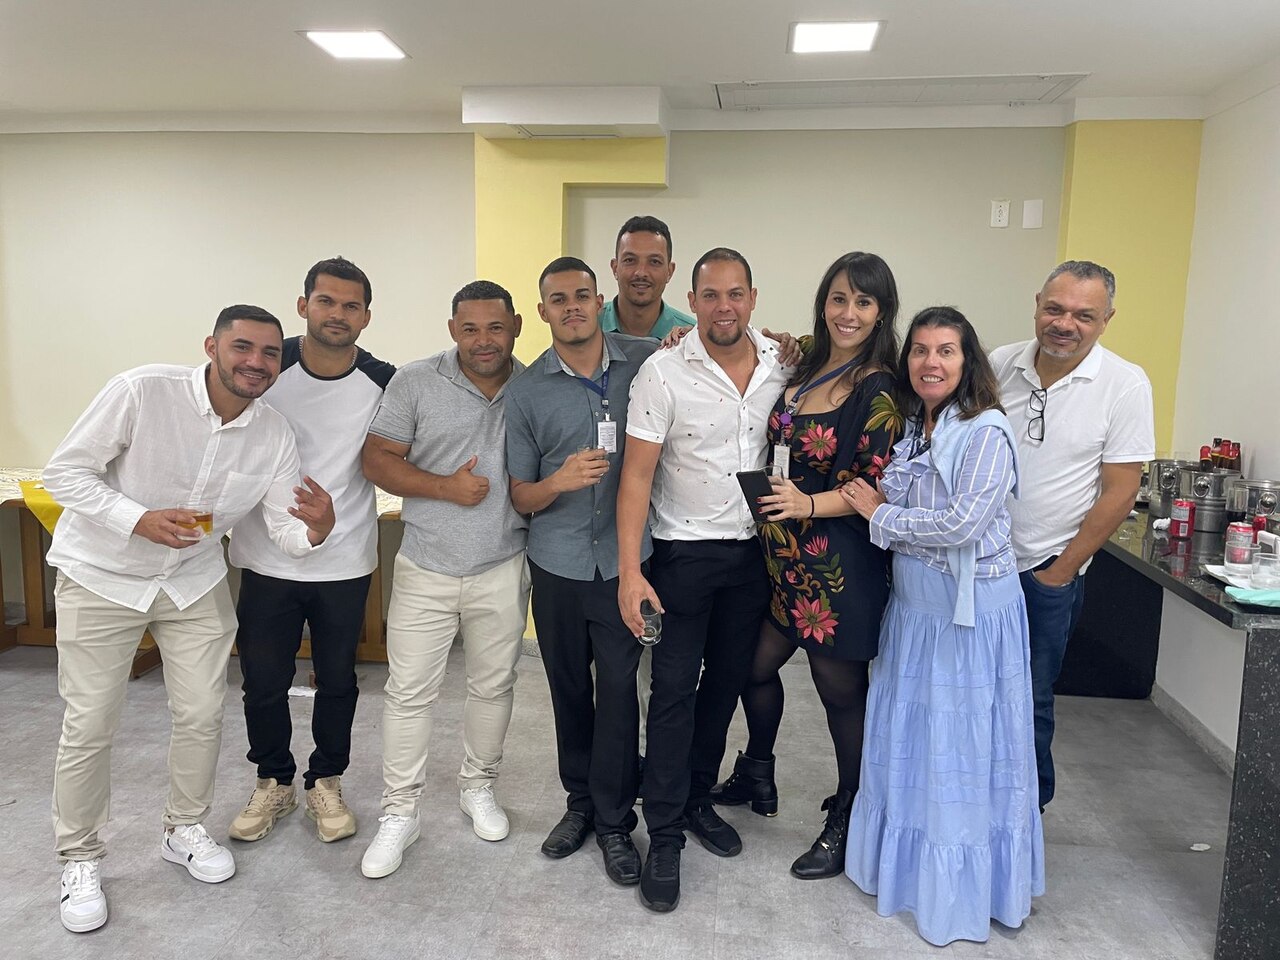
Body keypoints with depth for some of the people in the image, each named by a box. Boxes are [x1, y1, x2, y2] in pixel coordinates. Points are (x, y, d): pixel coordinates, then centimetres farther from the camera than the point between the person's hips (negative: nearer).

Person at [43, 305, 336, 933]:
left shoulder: (275, 436, -12)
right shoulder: (141, 392, -24)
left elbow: (286, 533, -10)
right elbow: (64, 472, -18)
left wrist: (316, 529, -34)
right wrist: (139, 520, -32)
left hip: (194, 581, 4)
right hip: (102, 576, -3)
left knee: (202, 715, 8)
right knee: (90, 726, 3)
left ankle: (185, 829, 33)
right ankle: (79, 860, 25)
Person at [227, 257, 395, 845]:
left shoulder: (384, 383, -6)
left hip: (345, 561, 1)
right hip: (267, 558, 0)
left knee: (337, 680, 13)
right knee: (263, 680, 10)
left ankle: (326, 782, 35)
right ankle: (273, 784, 33)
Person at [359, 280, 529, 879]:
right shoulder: (415, 383, -4)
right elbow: (378, 460, -6)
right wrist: (446, 486, -16)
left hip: (502, 570, 2)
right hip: (426, 569, -1)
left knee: (493, 685, 15)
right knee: (409, 691, 4)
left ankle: (478, 786, 37)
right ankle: (399, 813, 20)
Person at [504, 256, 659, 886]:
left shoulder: (646, 361, -1)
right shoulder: (526, 391, 0)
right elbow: (520, 496, 3)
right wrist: (559, 482, -19)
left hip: (625, 559, -1)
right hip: (558, 565, 1)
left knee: (617, 688, 2)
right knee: (569, 688, 14)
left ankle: (614, 820, 20)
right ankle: (580, 800, 33)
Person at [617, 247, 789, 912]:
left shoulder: (783, 365, 0)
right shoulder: (663, 371, -13)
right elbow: (637, 474, -14)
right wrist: (629, 570, -20)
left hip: (755, 551, 5)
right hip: (684, 552, -4)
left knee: (727, 681, 15)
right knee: (674, 691, 0)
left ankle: (698, 799, 35)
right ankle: (664, 835, 14)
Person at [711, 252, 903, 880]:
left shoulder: (879, 390, -13)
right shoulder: (805, 368, 7)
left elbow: (880, 488, -14)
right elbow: (781, 449, 17)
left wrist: (809, 504, -26)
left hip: (840, 562, -7)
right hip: (781, 553, 7)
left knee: (840, 688, 8)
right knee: (757, 664, 18)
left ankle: (847, 821, 30)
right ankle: (757, 778, 44)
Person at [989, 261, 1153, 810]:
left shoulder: (1125, 385, -10)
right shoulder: (999, 364, -1)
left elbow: (1119, 493, -9)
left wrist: (1060, 572, -8)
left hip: (1046, 575, -3)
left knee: (1028, 702, 7)